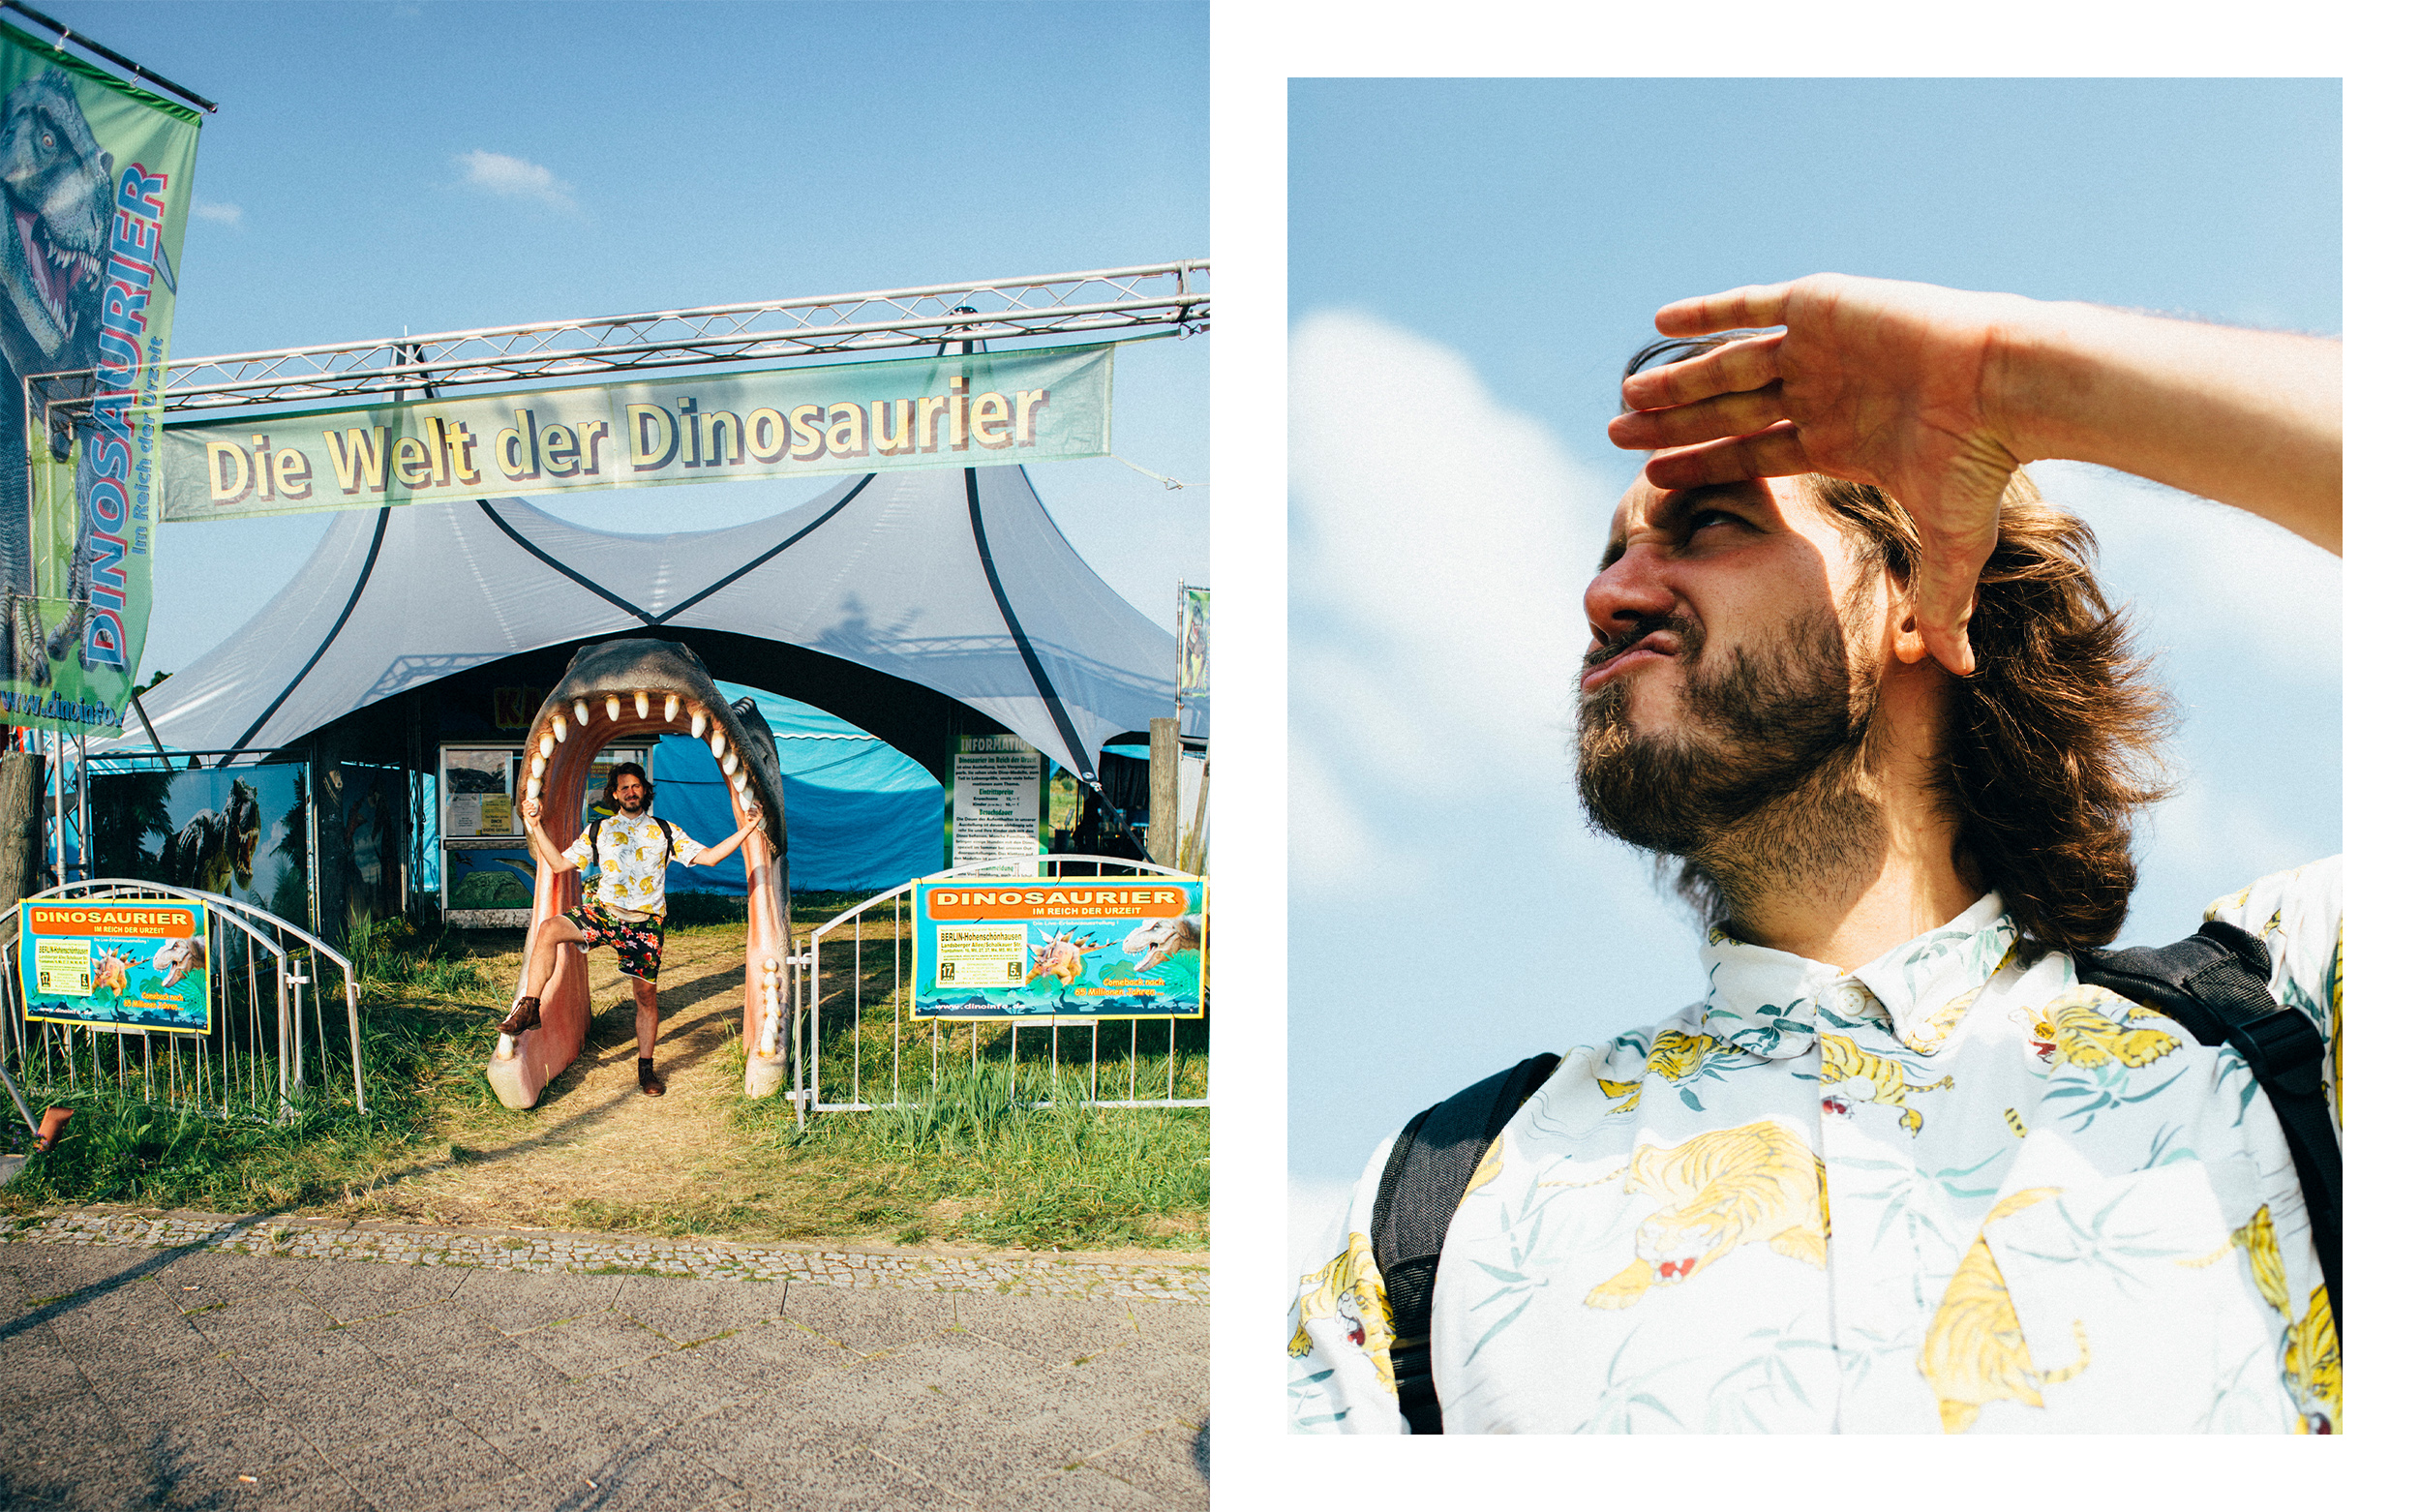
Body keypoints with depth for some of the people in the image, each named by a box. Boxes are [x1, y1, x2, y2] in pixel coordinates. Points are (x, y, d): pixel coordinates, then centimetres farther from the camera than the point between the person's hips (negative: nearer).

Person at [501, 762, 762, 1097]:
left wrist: (746, 830, -6)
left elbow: (707, 857, 3)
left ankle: (646, 1067, 14)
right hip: (603, 912, 1)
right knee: (549, 929, -27)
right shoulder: (598, 830, 13)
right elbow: (559, 863, 12)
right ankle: (529, 1008, -20)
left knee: (645, 995, 1)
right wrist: (536, 827, 5)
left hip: (645, 922, -1)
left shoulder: (665, 831, 9)